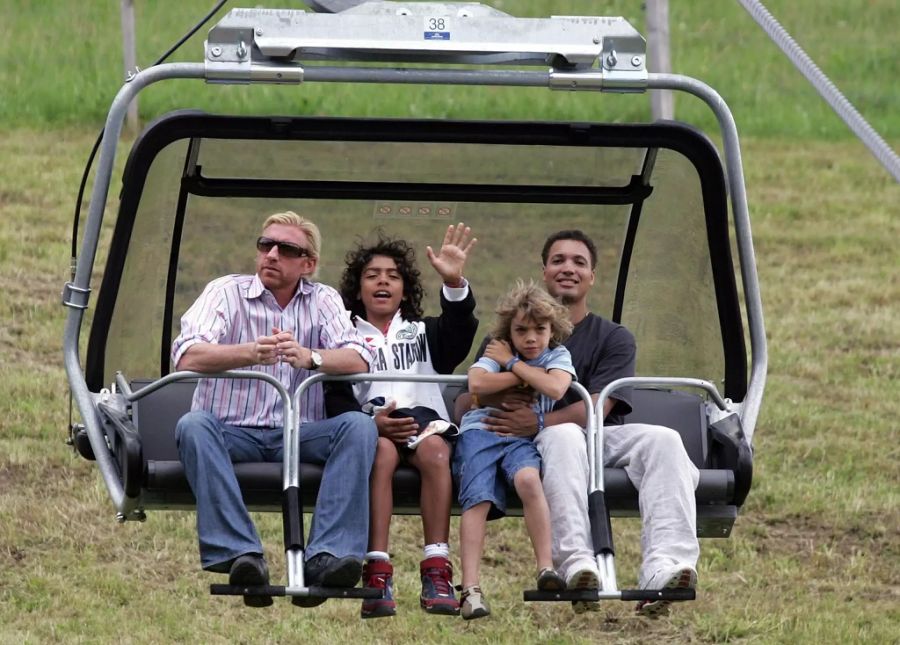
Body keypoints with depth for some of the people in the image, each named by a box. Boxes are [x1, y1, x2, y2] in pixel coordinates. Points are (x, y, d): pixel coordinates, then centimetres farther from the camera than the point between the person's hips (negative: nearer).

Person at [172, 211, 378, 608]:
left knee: (359, 426, -25)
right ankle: (241, 554, -45)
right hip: (233, 433, -2)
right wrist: (249, 354, -33)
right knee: (193, 425, -33)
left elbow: (359, 360, -6)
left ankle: (326, 556, -39)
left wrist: (310, 358, -29)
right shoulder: (226, 293, 4)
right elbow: (187, 357, -14)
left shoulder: (322, 301, 11)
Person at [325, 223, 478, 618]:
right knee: (382, 451, -37)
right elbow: (333, 399, 8)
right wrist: (370, 421, -14)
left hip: (424, 419, 1)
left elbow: (459, 333, 3)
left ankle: (437, 571, -42)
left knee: (434, 449, -35)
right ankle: (377, 574, -47)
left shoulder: (424, 333, 27)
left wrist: (454, 285, -18)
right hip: (370, 425, -1)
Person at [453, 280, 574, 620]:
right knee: (477, 499, -23)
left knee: (528, 479, -34)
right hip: (481, 430, 0)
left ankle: (546, 568, -33)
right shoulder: (497, 353, 10)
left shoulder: (558, 356, 11)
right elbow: (477, 382, -12)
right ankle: (470, 588, -30)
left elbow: (556, 388, -11)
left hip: (522, 436, 0)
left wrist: (512, 363, -3)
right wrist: (525, 376, -5)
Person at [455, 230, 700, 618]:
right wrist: (497, 400, -15)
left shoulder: (613, 339, 16)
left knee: (663, 440, -30)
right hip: (534, 443, -1)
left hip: (601, 441, 2)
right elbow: (463, 406, 10)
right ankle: (576, 562, -58)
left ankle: (661, 571, -50)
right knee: (564, 436, -38)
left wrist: (539, 422, -23)